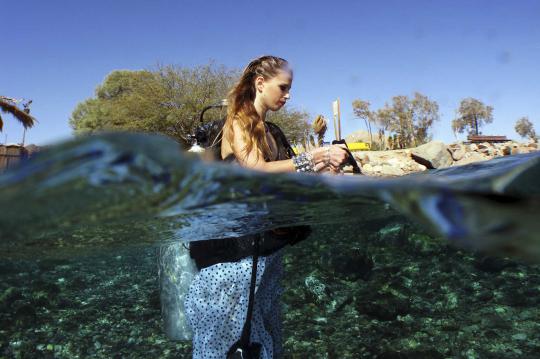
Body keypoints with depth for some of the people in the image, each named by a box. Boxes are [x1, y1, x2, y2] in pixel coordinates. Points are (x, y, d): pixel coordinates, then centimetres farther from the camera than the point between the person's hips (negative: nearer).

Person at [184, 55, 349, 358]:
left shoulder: (274, 132, 14)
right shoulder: (238, 122, -8)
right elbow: (256, 171, -22)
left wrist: (325, 167, -7)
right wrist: (314, 158, -18)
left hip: (269, 245, 7)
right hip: (238, 246, -7)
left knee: (265, 324, 16)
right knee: (231, 331, 3)